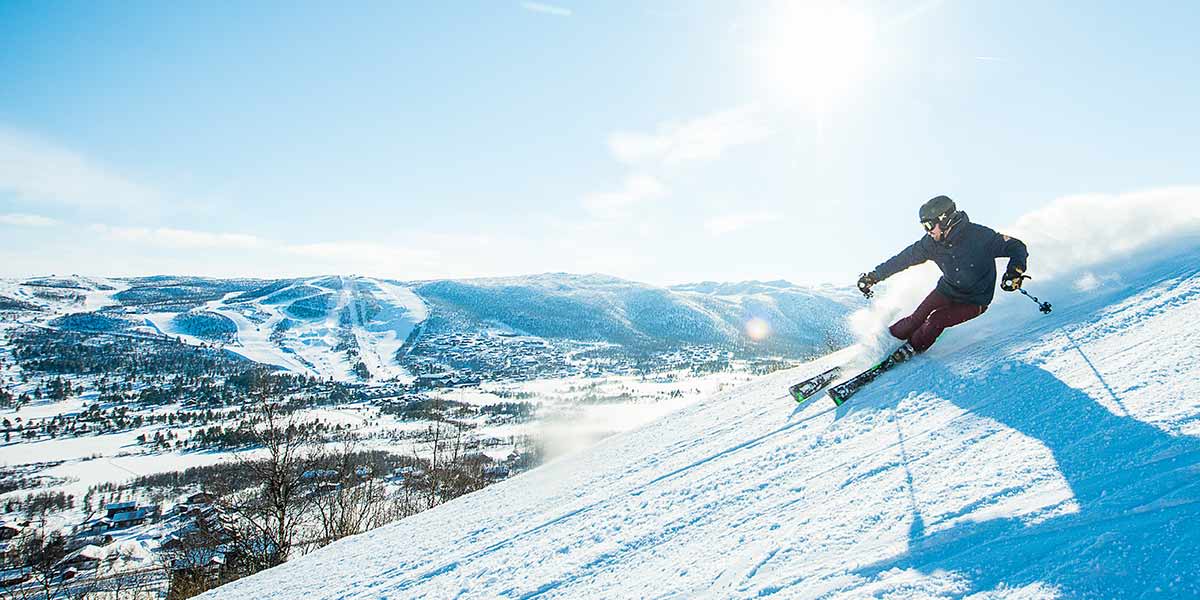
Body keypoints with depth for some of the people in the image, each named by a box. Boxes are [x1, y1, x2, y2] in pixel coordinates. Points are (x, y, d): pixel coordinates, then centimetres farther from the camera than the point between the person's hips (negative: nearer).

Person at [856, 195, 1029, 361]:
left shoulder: (980, 237, -28)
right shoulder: (932, 243, -14)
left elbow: (1017, 247, -20)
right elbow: (903, 259, -5)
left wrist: (1015, 271, -41)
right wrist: (874, 276, -4)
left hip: (974, 301, -4)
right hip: (948, 289, 4)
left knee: (937, 319, -21)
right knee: (918, 318, -13)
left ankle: (913, 347, 4)